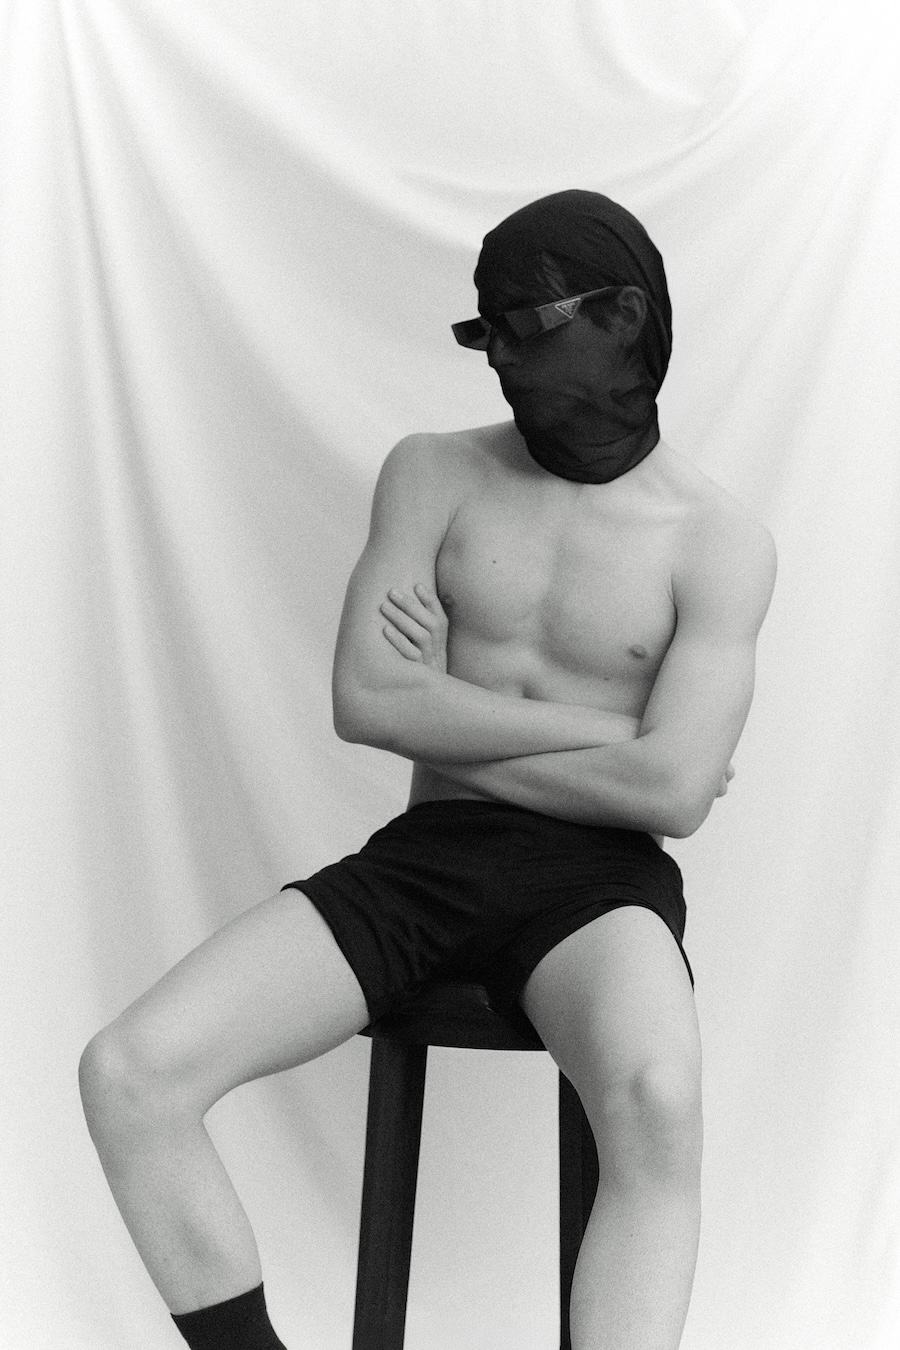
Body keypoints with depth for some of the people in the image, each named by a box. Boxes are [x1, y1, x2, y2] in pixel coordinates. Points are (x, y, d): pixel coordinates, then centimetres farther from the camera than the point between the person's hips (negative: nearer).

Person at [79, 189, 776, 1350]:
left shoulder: (720, 544, -1)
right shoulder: (433, 475, 7)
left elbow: (672, 796, -12)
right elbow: (366, 702, -4)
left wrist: (446, 725, -4)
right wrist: (600, 728, -6)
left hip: (597, 878, -3)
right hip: (422, 859, 3)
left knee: (656, 1104, -39)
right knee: (126, 1072, -19)